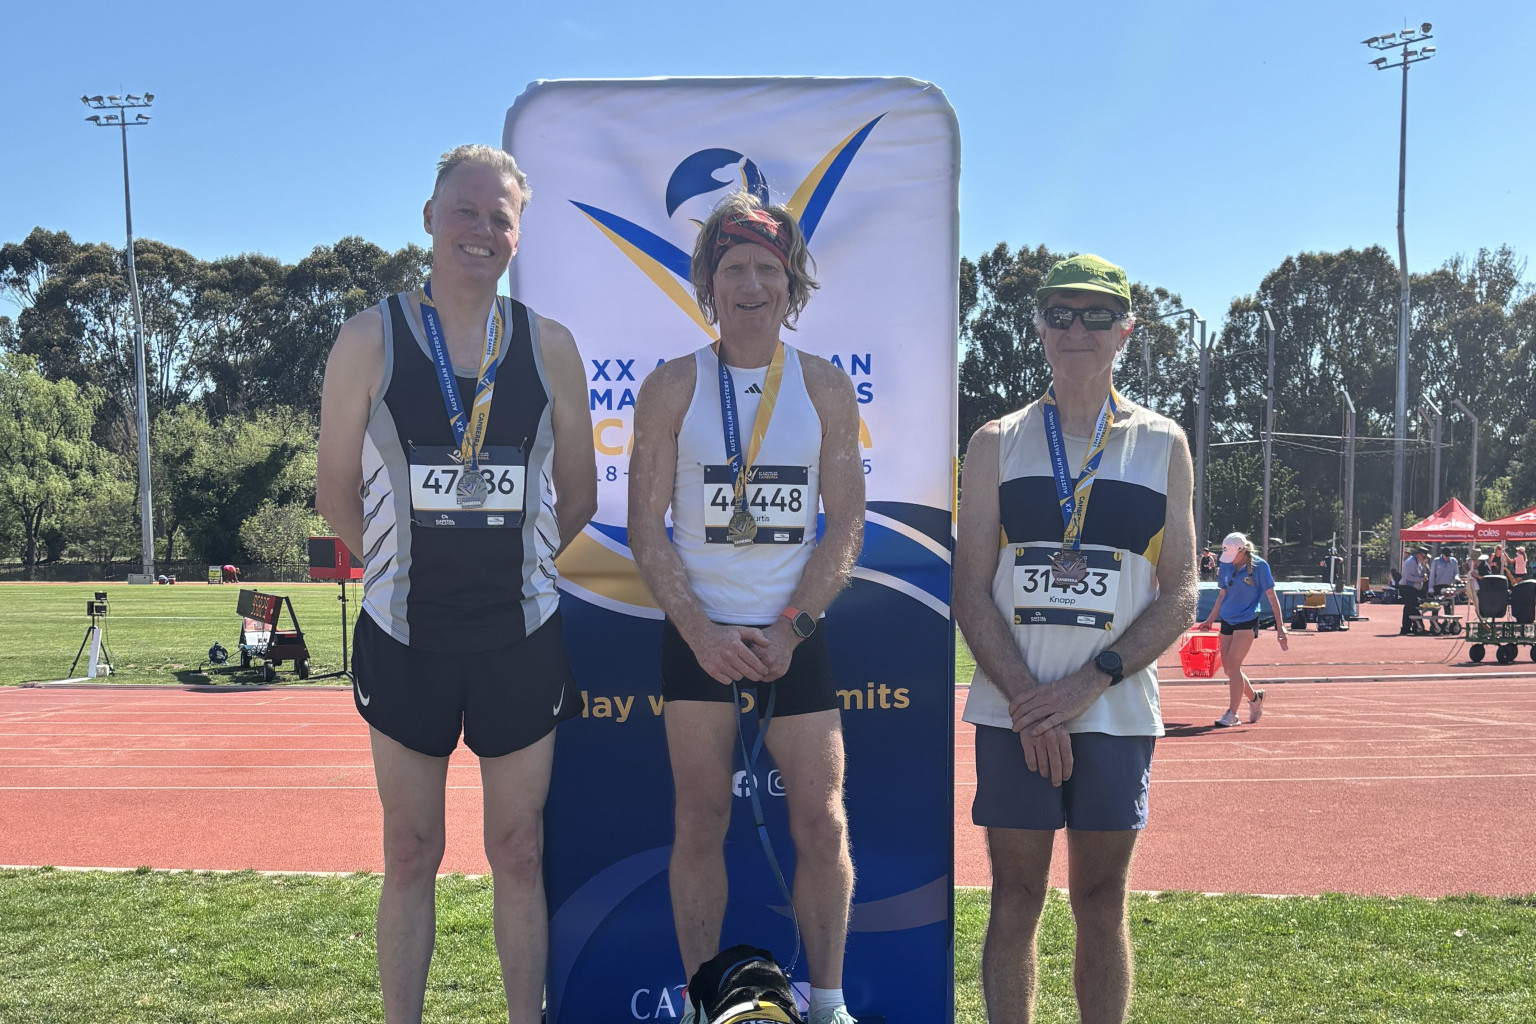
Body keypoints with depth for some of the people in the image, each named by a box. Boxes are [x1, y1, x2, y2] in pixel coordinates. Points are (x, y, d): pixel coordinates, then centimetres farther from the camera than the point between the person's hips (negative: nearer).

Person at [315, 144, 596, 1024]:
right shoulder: (372, 339, -2)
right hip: (406, 636, -1)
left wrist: (500, 561, 11)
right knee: (411, 857, 11)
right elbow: (338, 495, 3)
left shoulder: (550, 345, 2)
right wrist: (417, 565, 9)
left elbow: (577, 497, 10)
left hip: (522, 633, 1)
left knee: (519, 853, 10)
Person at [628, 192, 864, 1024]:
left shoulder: (825, 386, 3)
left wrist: (790, 627, -11)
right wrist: (701, 630, -13)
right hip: (697, 633, -1)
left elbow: (846, 524, 1)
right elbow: (646, 524, -2)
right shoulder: (672, 386, 0)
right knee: (700, 822, 3)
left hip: (795, 633, 1)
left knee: (821, 821, 0)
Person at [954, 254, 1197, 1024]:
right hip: (1014, 713, 0)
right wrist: (1027, 701, -12)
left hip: (1116, 714, 0)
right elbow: (970, 589, 0)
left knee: (1102, 904, 9)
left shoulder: (1163, 446, 6)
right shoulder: (998, 443, 5)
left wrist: (1087, 685, -12)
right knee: (1015, 899, 6)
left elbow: (1179, 597, 1)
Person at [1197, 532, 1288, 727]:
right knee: (1228, 668, 8)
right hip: (1227, 622, 6)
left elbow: (1271, 596, -6)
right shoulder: (1226, 566, 6)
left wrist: (1280, 627, -7)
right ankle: (1255, 698, 33)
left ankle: (1231, 714, -9)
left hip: (1247, 621, -6)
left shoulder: (1259, 566, -8)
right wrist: (1210, 621, 14)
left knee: (1233, 665, -14)